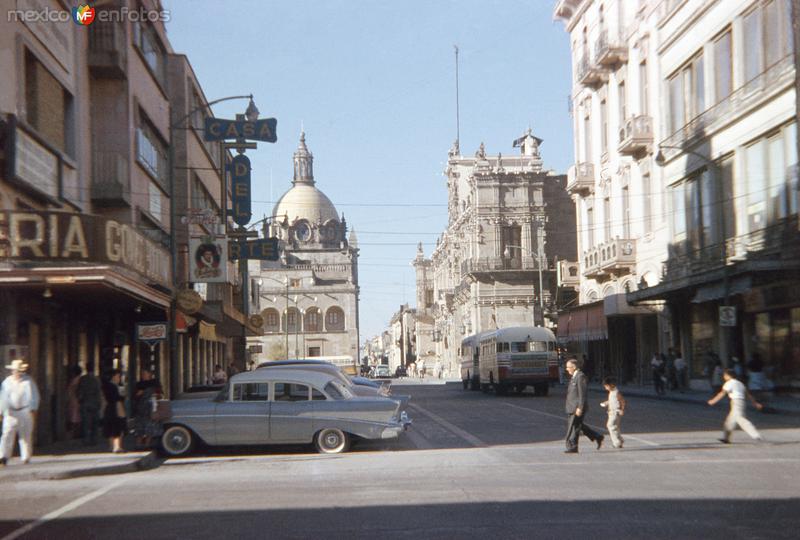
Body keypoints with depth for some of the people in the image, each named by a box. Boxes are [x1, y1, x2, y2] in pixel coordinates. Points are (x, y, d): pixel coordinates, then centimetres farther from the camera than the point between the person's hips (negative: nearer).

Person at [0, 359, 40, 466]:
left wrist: (33, 409, -6)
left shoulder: (28, 381, 1)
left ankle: (26, 458, 12)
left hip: (25, 412, -1)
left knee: (26, 435, 4)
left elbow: (34, 396, 2)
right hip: (11, 413, 1)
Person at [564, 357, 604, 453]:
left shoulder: (580, 376, -15)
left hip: (577, 407, -10)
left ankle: (572, 447, 0)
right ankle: (597, 437, 22)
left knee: (574, 427, -6)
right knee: (578, 426, 15)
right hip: (572, 407, 10)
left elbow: (582, 393, -19)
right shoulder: (574, 376, 16)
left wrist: (580, 408, -22)